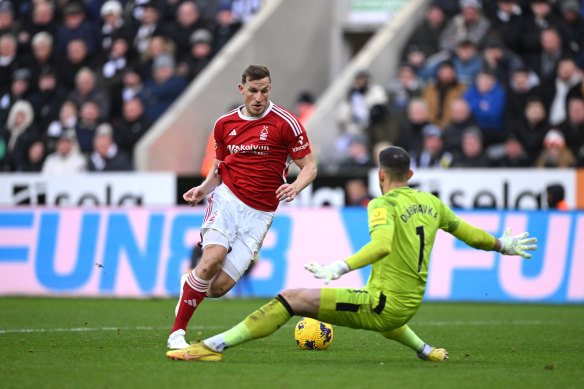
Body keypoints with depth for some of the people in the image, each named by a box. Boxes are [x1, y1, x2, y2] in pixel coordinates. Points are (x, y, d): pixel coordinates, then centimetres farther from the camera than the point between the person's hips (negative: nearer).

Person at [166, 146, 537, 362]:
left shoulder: (383, 205, -12)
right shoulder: (431, 203, 9)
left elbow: (382, 244, -32)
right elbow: (468, 232, 21)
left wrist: (340, 268, -37)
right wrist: (503, 245, 39)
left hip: (383, 305, -7)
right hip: (409, 307, 7)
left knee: (290, 299, -12)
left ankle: (213, 346, -22)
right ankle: (427, 351, 51)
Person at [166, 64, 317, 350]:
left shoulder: (286, 123, -3)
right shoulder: (224, 124, 8)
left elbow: (309, 166, 0)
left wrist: (295, 187, -22)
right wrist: (203, 188, -2)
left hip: (259, 213, -1)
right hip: (226, 198, 1)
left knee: (219, 287, -9)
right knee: (212, 259, -28)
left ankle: (191, 285, 29)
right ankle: (177, 332, -16)